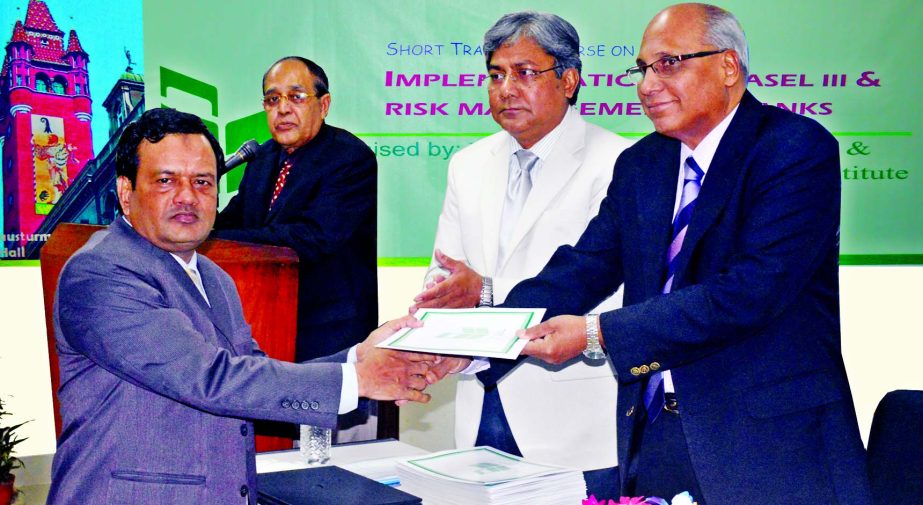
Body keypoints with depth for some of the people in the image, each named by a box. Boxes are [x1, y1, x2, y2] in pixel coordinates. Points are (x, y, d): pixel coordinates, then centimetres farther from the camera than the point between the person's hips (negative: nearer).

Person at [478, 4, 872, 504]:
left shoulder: (797, 148, -10)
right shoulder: (638, 164, 11)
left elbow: (753, 290, -22)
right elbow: (583, 270, 4)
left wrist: (598, 333, -25)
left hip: (767, 439, -5)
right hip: (649, 436, 5)